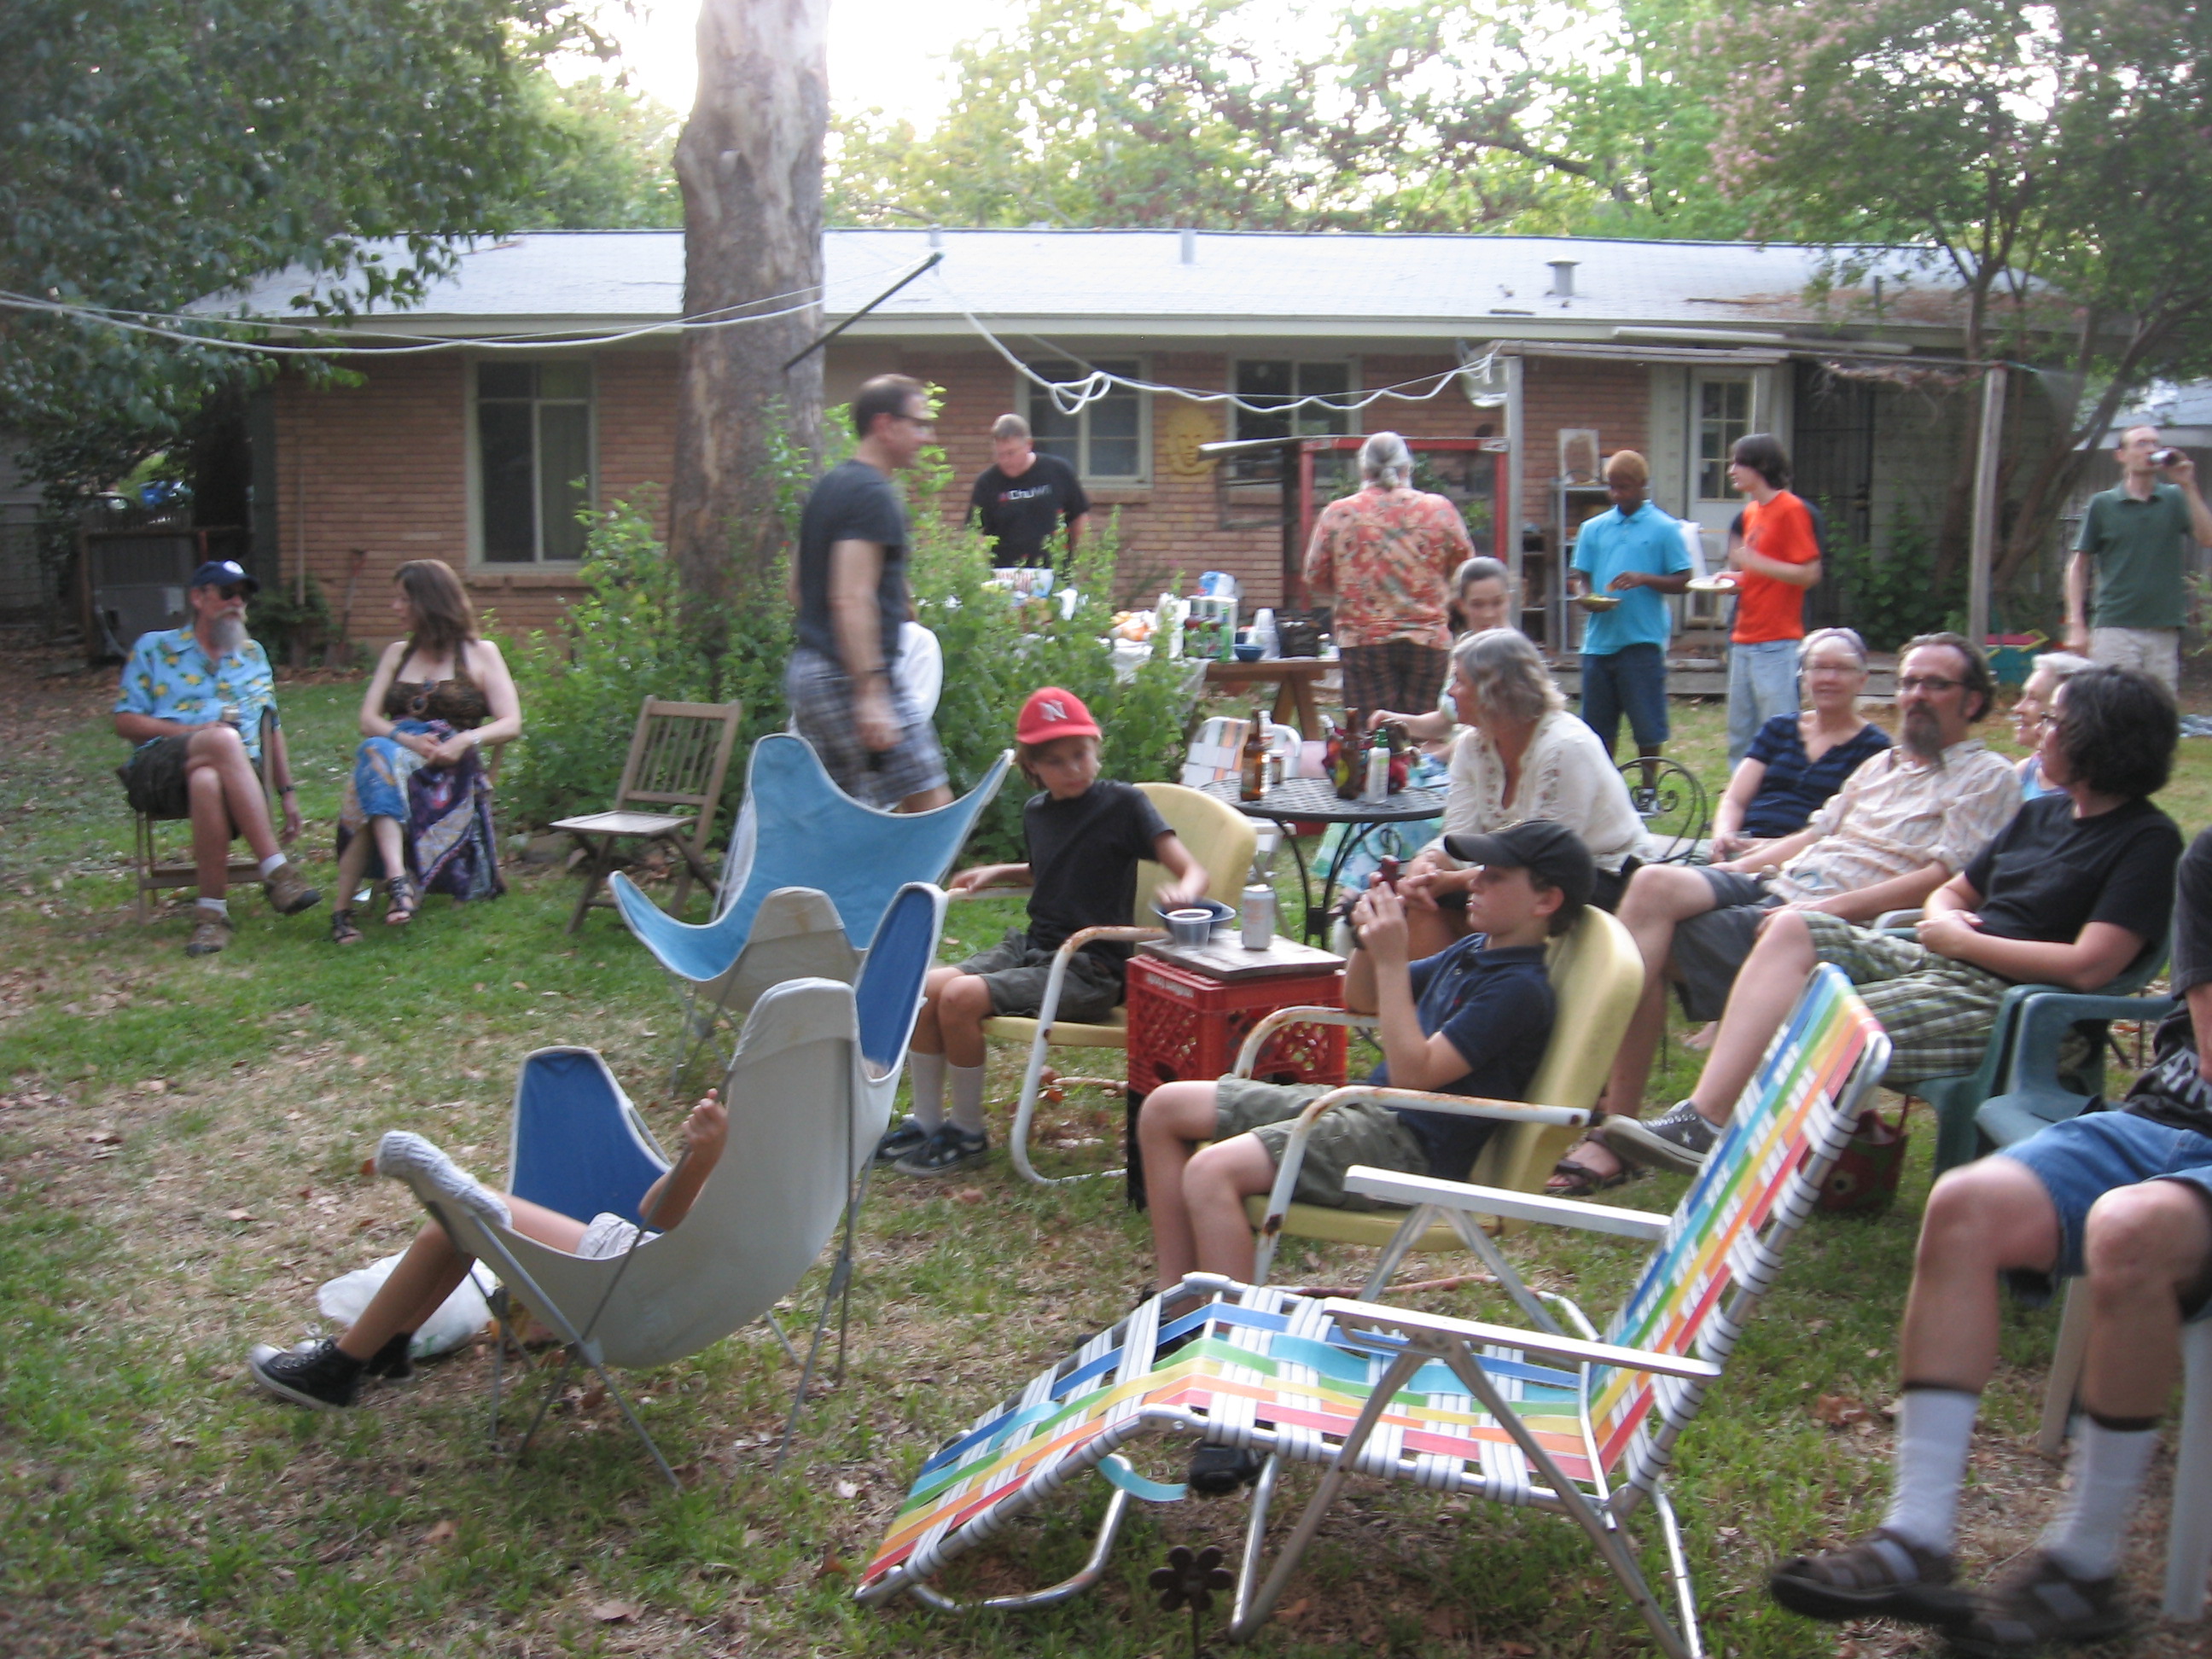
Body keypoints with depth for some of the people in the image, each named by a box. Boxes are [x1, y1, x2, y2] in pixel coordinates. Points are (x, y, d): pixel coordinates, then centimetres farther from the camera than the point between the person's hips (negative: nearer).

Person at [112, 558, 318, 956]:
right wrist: (195, 732, -7)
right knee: (224, 740, -38)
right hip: (158, 770, -2)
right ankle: (276, 871, -42)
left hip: (235, 771, 2)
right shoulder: (155, 647, 17)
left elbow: (273, 729, 26)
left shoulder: (252, 654, 27)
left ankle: (212, 912, -36)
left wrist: (288, 793, 17)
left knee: (207, 781, -39)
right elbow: (125, 722, 7)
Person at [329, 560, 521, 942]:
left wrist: (466, 740, -20)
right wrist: (405, 739, -12)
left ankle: (345, 908, -48)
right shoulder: (397, 653, 25)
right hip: (395, 756, 3)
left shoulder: (480, 653, 13)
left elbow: (511, 724, 1)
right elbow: (368, 720, 11)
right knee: (376, 753, -35)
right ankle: (398, 879, -54)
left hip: (451, 776, -3)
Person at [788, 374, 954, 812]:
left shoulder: (829, 486, 17)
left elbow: (799, 580, 26)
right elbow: (851, 599, -23)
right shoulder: (873, 496, -14)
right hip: (850, 677, -10)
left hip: (806, 672, 10)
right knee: (931, 803, -5)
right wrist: (871, 694, -26)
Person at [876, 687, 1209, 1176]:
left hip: (1090, 968, -7)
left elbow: (1194, 871, -15)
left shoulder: (1123, 803, -8)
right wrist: (998, 873, 16)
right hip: (1031, 948, 7)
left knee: (962, 998, -25)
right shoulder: (1036, 810, 12)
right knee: (924, 989, -12)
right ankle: (926, 1123, 4)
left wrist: (1181, 893, -37)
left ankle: (968, 1135, -6)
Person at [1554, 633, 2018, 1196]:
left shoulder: (1987, 778, 6)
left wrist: (1830, 906, -18)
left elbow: (1945, 877, -8)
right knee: (1656, 882, -25)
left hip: (1832, 919, -7)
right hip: (1774, 882, 7)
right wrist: (1733, 868, 10)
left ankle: (1614, 1128, -22)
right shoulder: (1883, 764, 30)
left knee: (1652, 945, -26)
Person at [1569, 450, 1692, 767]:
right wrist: (1582, 594, -9)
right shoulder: (1594, 528, 12)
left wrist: (1644, 579, -17)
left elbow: (1683, 581, -1)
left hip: (1642, 641, -4)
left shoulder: (1664, 528, 1)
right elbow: (1577, 576, 14)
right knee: (1598, 727, 10)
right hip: (1599, 639, 4)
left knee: (1647, 726, 0)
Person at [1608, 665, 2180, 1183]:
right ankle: (1700, 1116, -24)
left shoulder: (2148, 840, -8)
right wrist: (1946, 922, 1)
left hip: (2004, 1003, -9)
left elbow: (2087, 967, -19)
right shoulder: (2043, 814, 19)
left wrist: (1964, 942, -9)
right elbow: (1950, 894, 26)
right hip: (1935, 964, 9)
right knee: (1793, 929, -11)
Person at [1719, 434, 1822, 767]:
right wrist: (1736, 579, 8)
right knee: (1740, 736, 13)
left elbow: (1809, 573, -15)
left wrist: (1754, 562, -18)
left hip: (1777, 643, -9)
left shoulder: (1791, 509, -10)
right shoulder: (1750, 512, 16)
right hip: (1744, 640, 9)